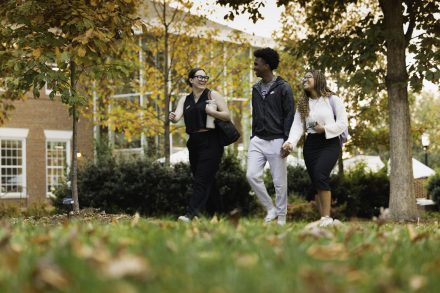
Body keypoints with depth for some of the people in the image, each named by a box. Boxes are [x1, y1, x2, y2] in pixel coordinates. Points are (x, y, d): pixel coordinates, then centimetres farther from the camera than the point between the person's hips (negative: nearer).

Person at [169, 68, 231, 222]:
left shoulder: (213, 95, 0)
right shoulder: (185, 100, 12)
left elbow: (227, 116, -3)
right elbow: (177, 116, -3)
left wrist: (212, 112, -20)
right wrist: (172, 118, -26)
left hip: (210, 142, -5)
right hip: (194, 143, 5)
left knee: (202, 180, -11)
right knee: (207, 180, 10)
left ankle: (191, 214, -17)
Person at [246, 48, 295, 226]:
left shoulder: (283, 88, -6)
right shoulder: (256, 88, 13)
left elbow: (289, 116, -8)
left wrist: (287, 141, -15)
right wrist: (253, 137, 15)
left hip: (276, 141, -5)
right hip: (258, 141, 5)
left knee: (279, 182, 1)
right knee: (252, 175, -10)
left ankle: (281, 218, 11)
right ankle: (270, 209, 5)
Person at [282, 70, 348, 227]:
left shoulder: (333, 100, 0)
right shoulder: (302, 104, 11)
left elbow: (343, 123, -4)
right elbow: (297, 126, -1)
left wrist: (324, 129, -16)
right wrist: (290, 142, -19)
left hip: (330, 143, -5)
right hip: (311, 145, 5)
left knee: (320, 176, -23)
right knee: (316, 183, 2)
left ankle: (327, 217, -18)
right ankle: (323, 219, 9)